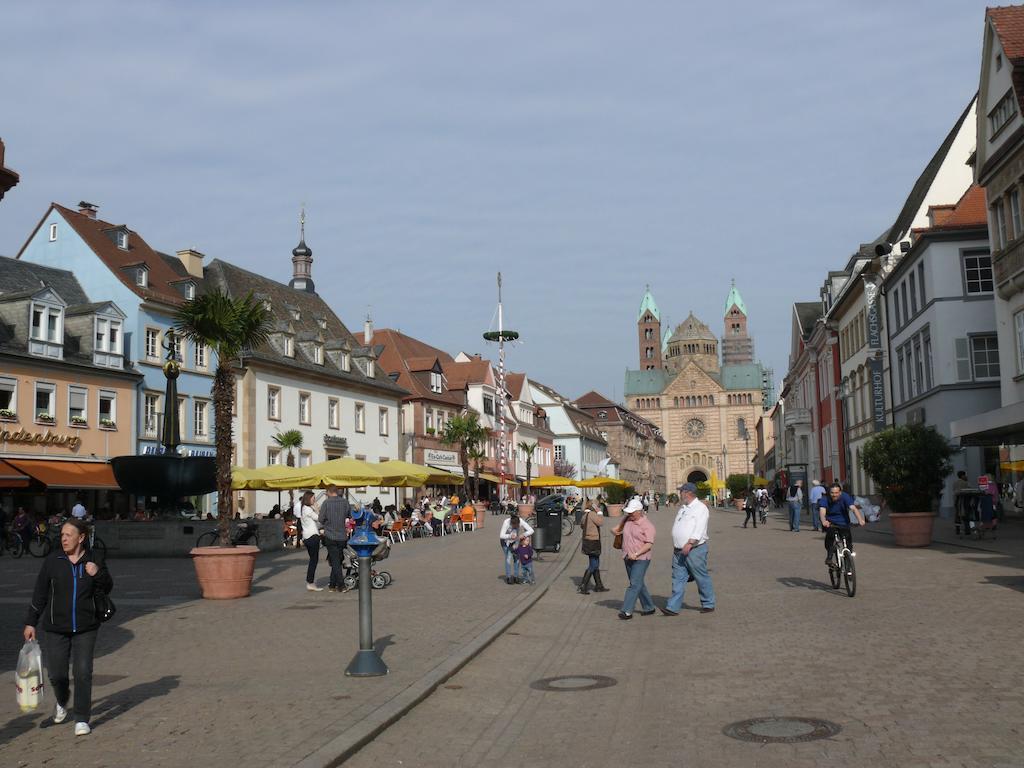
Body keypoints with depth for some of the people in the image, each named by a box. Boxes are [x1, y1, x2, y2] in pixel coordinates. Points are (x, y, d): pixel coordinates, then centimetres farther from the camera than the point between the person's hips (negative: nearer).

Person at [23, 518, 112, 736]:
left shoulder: (94, 560, -1)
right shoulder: (53, 560, -2)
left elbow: (108, 588, 5)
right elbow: (39, 593, 4)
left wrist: (98, 574, -15)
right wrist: (30, 622, 5)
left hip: (86, 628, -1)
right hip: (55, 628, 1)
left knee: (83, 672, -5)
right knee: (56, 673, 4)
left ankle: (82, 719, 6)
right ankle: (62, 701, 38)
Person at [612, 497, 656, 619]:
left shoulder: (647, 525, -13)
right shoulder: (627, 519, 7)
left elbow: (649, 544, -19)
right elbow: (621, 526, 34)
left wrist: (636, 554, -26)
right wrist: (616, 529, 16)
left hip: (641, 559, -7)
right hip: (628, 558, 7)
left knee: (634, 584, -12)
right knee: (639, 584, 13)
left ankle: (627, 611, -16)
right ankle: (649, 607, 25)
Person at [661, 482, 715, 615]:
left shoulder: (700, 508, -10)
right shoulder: (683, 508, 17)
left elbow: (699, 529, -20)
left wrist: (690, 544, -28)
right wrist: (675, 546, 19)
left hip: (695, 549, -8)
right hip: (679, 550, 8)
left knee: (702, 578, 4)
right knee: (678, 579, 3)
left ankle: (708, 604, 17)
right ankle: (673, 608, 1)